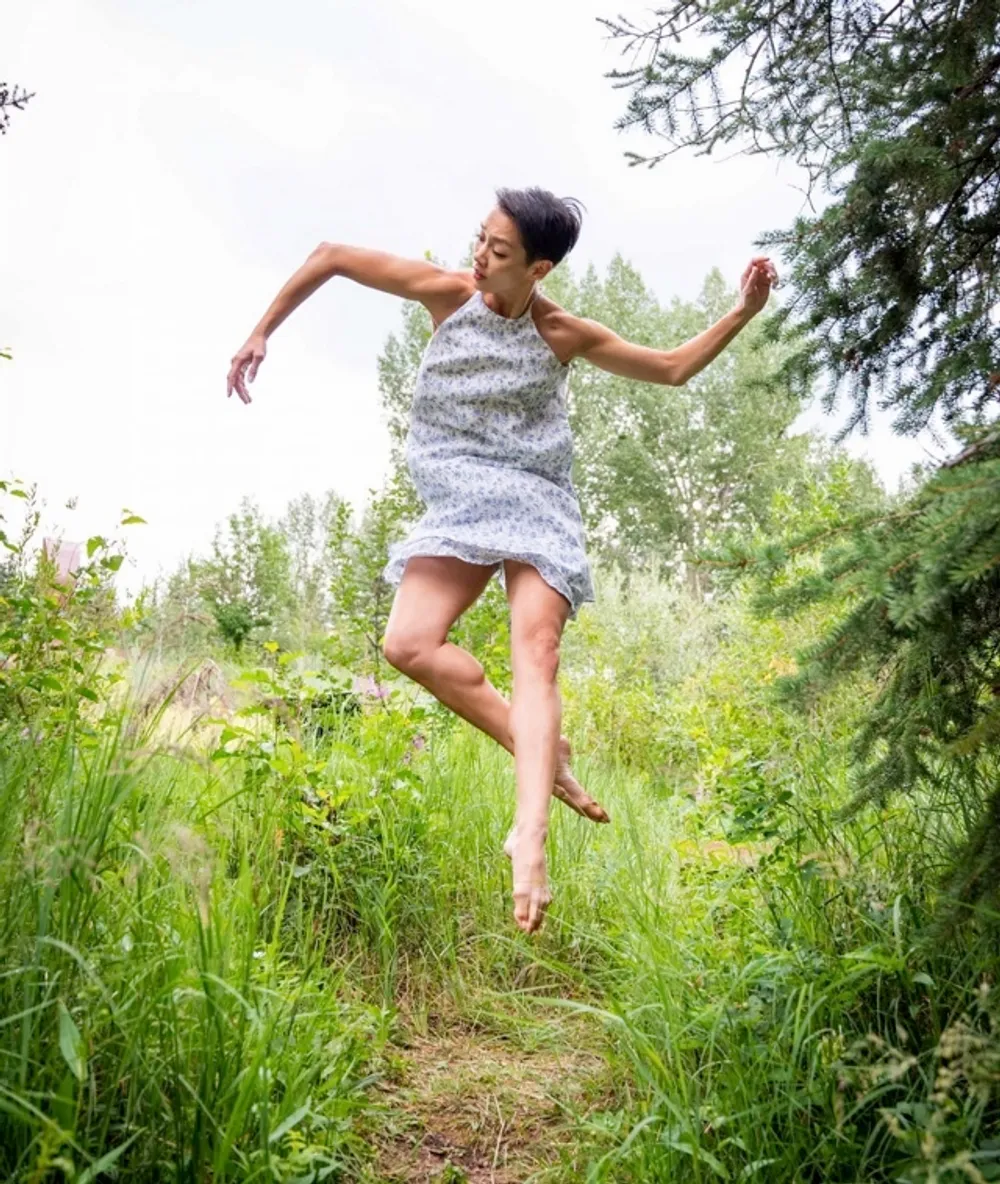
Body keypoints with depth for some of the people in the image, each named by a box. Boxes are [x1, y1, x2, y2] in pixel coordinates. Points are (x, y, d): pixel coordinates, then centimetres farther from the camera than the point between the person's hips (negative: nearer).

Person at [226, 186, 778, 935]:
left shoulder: (565, 335, -3)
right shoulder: (449, 294, -3)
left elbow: (673, 369, 9)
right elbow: (333, 256, 5)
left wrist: (743, 313, -3)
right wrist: (263, 332, 4)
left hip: (537, 503, -2)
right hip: (462, 504, 2)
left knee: (536, 655, -21)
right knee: (409, 643, -17)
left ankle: (530, 833, -31)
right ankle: (543, 754, -7)